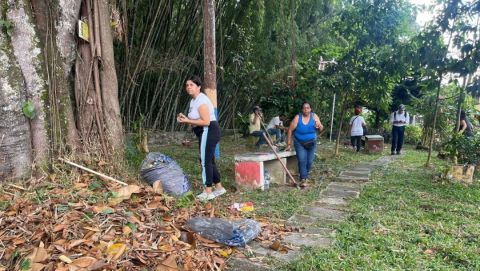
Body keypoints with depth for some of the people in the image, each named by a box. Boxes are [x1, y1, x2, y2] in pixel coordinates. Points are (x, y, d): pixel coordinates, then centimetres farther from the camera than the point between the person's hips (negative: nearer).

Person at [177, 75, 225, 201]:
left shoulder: (201, 100, -15)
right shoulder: (193, 100, 17)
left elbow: (206, 121, -23)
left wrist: (187, 121, -17)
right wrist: (186, 119, 5)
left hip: (209, 132, -11)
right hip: (206, 133, 11)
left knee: (205, 161, -8)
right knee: (209, 161, 14)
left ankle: (208, 192, -1)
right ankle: (219, 188, 24)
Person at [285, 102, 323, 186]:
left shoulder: (314, 116, -11)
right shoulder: (297, 118, -18)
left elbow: (321, 128, -5)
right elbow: (290, 130, -14)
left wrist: (318, 126, -31)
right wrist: (289, 144, -12)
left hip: (311, 143, 3)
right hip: (300, 143, -2)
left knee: (309, 161, 10)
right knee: (302, 161, -15)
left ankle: (305, 176, 32)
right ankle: (303, 179, -12)